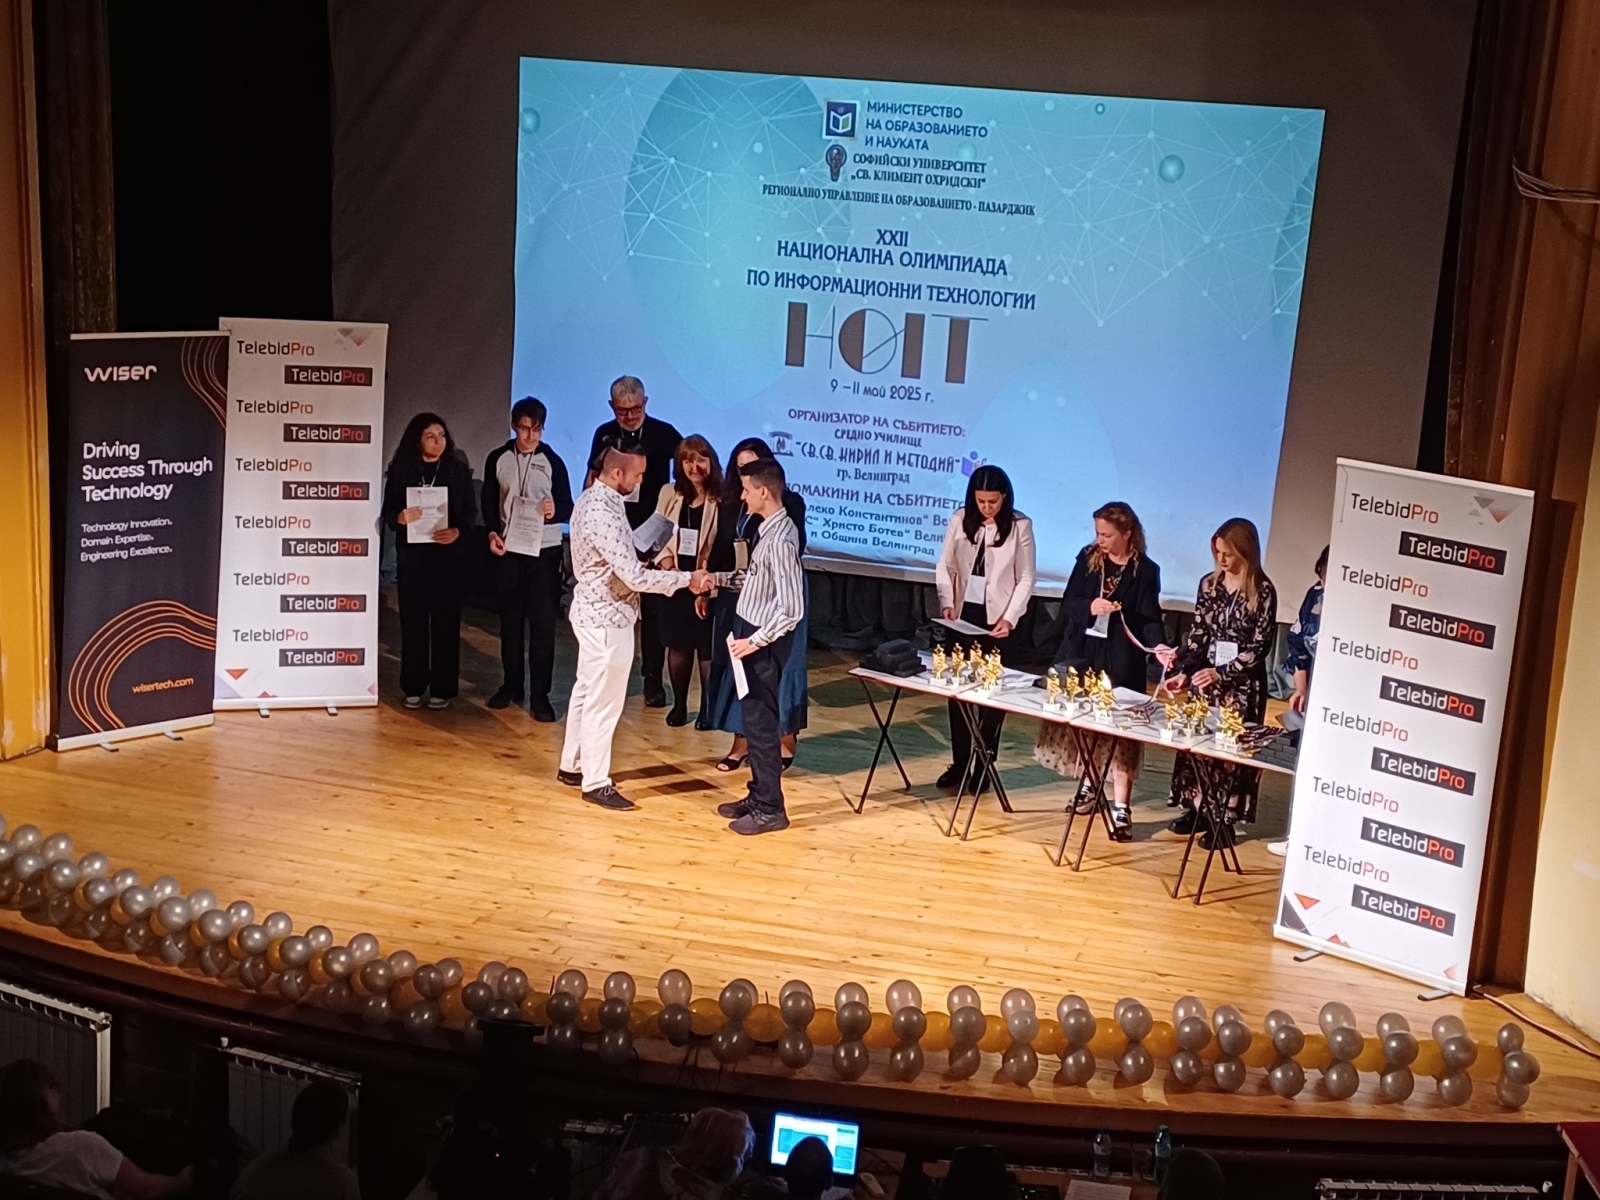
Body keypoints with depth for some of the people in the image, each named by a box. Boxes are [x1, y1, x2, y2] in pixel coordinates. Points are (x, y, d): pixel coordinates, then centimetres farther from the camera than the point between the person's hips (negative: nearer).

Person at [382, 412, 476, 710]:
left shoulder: (458, 469, 1)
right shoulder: (401, 470, 1)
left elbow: (470, 510, 3)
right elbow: (388, 512, 2)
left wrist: (457, 531, -17)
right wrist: (400, 518, -20)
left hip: (448, 554, 0)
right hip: (411, 553, 0)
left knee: (445, 620, 1)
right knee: (412, 619, 3)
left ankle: (442, 688, 8)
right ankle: (413, 686, 12)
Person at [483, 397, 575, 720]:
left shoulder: (552, 461, -3)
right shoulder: (498, 459, 2)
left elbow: (568, 507, -2)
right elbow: (489, 501, 9)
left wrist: (555, 511, -24)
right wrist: (492, 533, -6)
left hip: (544, 551, -2)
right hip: (509, 548, 2)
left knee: (543, 622, -3)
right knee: (510, 620, 11)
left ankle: (540, 694, 1)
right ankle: (511, 685, 23)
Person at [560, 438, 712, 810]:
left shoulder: (592, 498, 4)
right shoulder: (603, 514, -28)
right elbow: (635, 577, -27)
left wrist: (635, 562, 9)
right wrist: (688, 579, -21)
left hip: (594, 611, 10)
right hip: (608, 618, -10)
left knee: (587, 691, 20)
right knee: (604, 702, 0)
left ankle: (572, 765, 31)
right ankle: (595, 782, 10)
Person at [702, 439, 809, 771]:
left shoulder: (789, 503, -9)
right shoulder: (730, 504, 7)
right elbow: (719, 549, 10)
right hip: (734, 596, 5)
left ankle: (785, 741, 13)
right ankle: (741, 741, 16)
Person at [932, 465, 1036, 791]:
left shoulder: (1020, 526, -7)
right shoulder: (959, 520, -1)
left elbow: (1026, 578, -4)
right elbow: (945, 566, 4)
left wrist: (1010, 618, -13)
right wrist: (946, 603, -9)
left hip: (997, 620, -3)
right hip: (962, 615, 3)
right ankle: (959, 762, 17)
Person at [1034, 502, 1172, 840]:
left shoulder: (1146, 570, -4)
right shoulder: (1088, 558, 4)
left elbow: (1149, 617, -8)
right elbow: (1068, 603, 3)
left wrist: (1158, 645, -27)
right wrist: (1090, 606, -18)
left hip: (1121, 661, -4)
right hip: (1081, 654, 4)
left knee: (1120, 731, -6)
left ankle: (1121, 807, -6)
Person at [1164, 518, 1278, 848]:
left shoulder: (1262, 591, -10)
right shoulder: (1209, 584, 4)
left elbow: (1260, 645, -10)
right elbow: (1199, 633, 7)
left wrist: (1222, 673, -16)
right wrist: (1182, 668, -4)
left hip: (1242, 683, -5)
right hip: (1204, 677, 5)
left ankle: (1226, 817, 8)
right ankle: (1197, 809, 19)